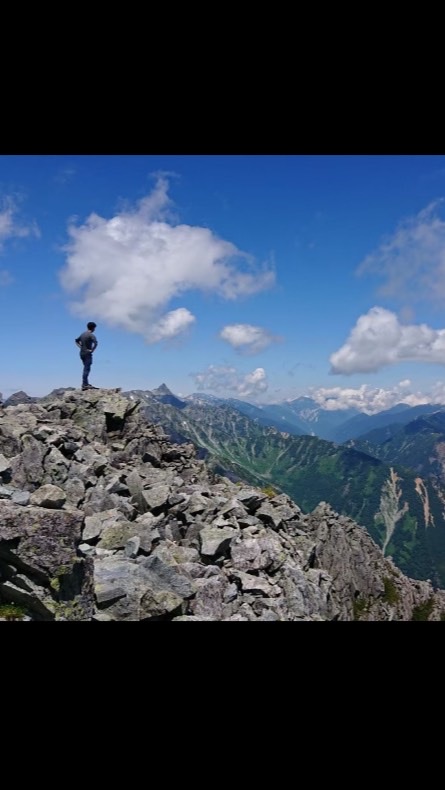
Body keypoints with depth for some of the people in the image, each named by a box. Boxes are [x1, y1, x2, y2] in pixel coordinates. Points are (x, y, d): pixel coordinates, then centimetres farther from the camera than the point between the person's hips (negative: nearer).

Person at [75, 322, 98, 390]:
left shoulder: (83, 334, 13)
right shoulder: (91, 335, -12)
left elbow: (76, 340, 24)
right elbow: (95, 343, -28)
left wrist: (80, 347, 14)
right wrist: (92, 350, -17)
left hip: (82, 353, 8)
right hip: (87, 354, -8)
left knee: (86, 368, 15)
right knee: (87, 369, -8)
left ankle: (85, 383, 18)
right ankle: (84, 384, -11)